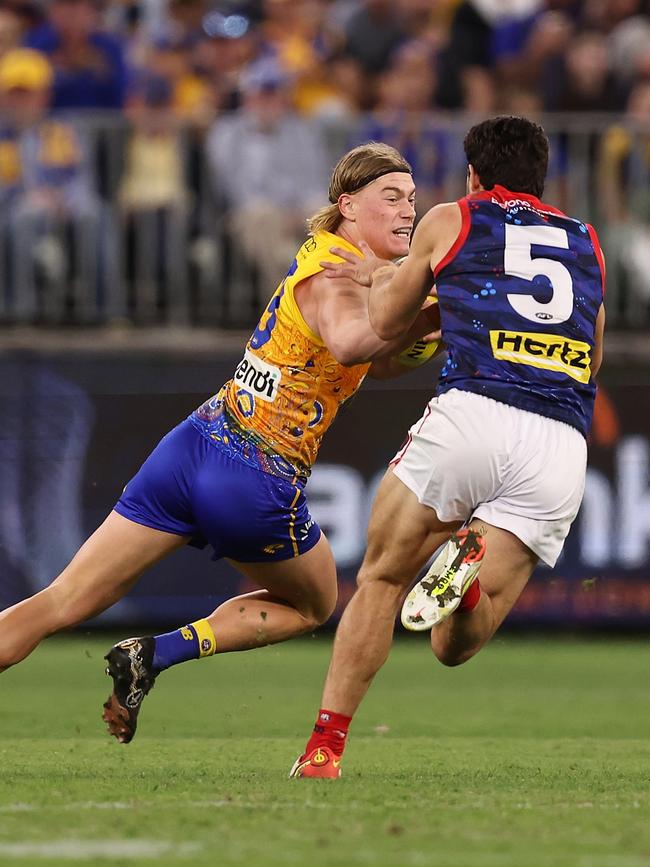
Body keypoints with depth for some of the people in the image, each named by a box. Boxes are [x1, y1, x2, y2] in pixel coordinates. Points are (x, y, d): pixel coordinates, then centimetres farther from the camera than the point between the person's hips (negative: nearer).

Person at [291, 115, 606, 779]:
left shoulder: (450, 221, 18)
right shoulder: (587, 244, 27)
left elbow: (386, 326, 29)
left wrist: (381, 277, 51)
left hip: (472, 411, -2)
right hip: (562, 449, 2)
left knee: (380, 580, 16)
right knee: (454, 646, 7)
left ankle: (324, 749, 6)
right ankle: (471, 575, -26)